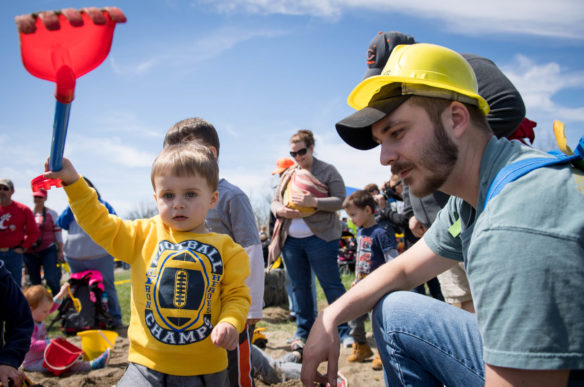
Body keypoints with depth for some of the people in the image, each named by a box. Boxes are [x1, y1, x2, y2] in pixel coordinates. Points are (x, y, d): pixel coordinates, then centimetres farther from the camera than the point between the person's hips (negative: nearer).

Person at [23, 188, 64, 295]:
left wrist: (60, 251, 2)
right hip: (30, 253, 3)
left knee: (52, 279, -12)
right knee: (35, 282, 9)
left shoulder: (51, 213, 5)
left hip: (48, 251, -3)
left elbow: (57, 233, 5)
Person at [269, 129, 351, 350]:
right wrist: (280, 210, -5)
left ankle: (345, 330, 6)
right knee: (299, 286, 10)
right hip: (290, 239, 6)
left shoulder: (327, 171, 0)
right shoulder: (288, 175, 17)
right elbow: (274, 201, 18)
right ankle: (303, 332, 21)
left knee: (331, 284, -3)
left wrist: (313, 202, -21)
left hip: (319, 238, -5)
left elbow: (340, 200, -8)